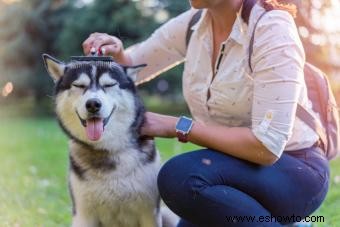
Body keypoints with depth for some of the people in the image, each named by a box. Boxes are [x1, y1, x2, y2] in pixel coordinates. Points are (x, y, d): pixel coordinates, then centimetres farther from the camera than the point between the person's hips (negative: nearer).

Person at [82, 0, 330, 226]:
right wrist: (115, 53, -14)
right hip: (238, 167, 7)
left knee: (180, 176, -31)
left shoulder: (272, 29, -22)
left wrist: (177, 126, -22)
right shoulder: (194, 23, -2)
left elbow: (267, 146, -27)